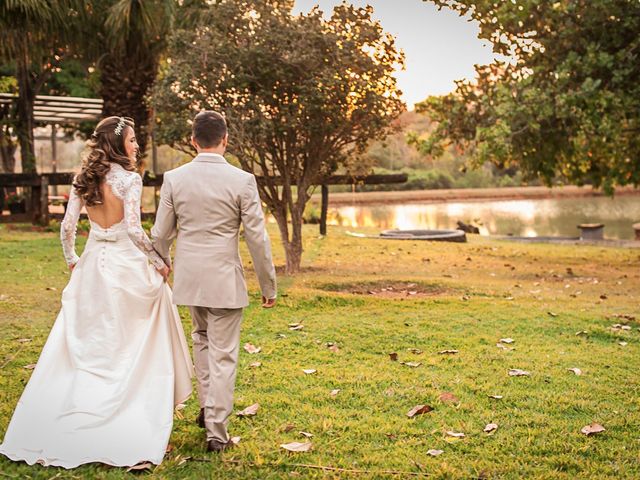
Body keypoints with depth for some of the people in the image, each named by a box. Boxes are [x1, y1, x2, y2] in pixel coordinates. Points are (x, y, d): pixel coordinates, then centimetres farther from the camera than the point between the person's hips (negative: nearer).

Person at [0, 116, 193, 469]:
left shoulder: (84, 178, 4)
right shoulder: (129, 178, -13)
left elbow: (67, 226, 5)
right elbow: (134, 230, -19)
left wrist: (71, 261, 19)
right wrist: (158, 261, -7)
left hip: (93, 264, 6)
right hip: (127, 266, -5)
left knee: (84, 346, 14)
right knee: (132, 346, 7)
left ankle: (54, 429, 21)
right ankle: (137, 427, 12)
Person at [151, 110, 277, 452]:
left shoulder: (174, 178, -3)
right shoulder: (242, 180, -11)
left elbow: (160, 234, 3)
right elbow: (257, 238, -9)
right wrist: (268, 286, 1)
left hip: (189, 277, 4)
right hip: (225, 281, -3)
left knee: (202, 339, 27)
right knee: (223, 355, 6)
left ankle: (207, 408, 33)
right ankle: (216, 431, 10)